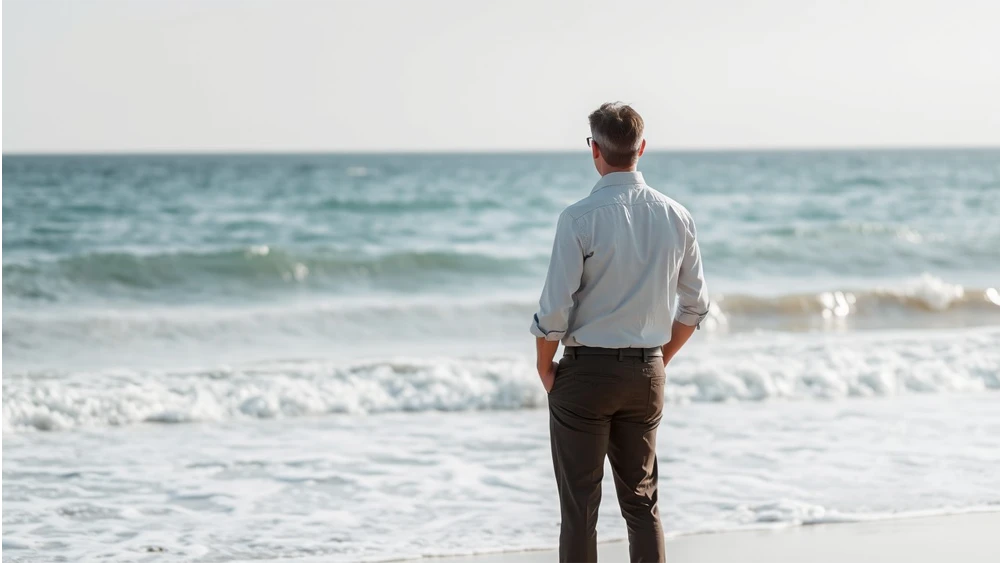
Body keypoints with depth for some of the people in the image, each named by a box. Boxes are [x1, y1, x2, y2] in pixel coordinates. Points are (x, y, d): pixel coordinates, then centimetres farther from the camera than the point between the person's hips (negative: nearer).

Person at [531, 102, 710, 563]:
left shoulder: (580, 218, -15)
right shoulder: (675, 217, 0)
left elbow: (555, 309, -14)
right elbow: (695, 307, 7)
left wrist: (545, 369, 2)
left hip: (586, 370, -4)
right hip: (647, 373, 5)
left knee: (580, 506, 2)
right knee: (641, 500, 15)